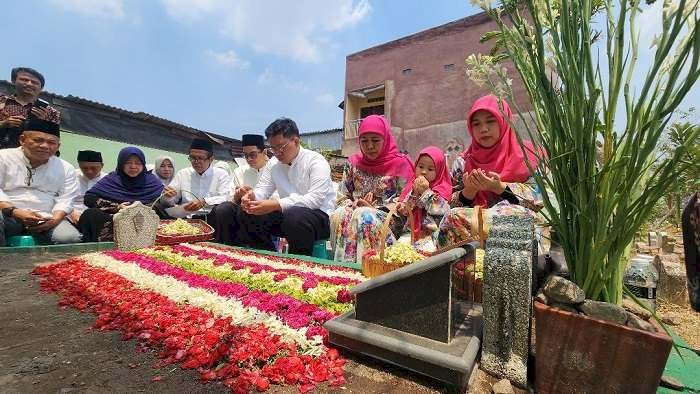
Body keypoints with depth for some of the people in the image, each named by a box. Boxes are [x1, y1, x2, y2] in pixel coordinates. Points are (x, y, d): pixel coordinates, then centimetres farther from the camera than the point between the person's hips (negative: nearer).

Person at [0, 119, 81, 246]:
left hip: (45, 219, 1)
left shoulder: (66, 169, 11)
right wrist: (14, 211, -21)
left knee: (72, 238, -27)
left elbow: (65, 200, 5)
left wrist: (55, 219, -15)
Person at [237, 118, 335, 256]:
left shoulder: (316, 161, -12)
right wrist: (252, 196, -19)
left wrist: (276, 205, -32)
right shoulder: (274, 164, 8)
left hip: (320, 215, -6)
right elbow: (262, 189, 7)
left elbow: (315, 199, -24)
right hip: (287, 214, 6)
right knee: (246, 215, -7)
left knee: (294, 216, -37)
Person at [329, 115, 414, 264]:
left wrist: (376, 210, -13)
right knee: (340, 215, -30)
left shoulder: (400, 164, 1)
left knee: (364, 216, -35)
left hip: (388, 219, -3)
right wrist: (352, 205, -8)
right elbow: (342, 197, 14)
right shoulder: (353, 163, 12)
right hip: (356, 212, 3)